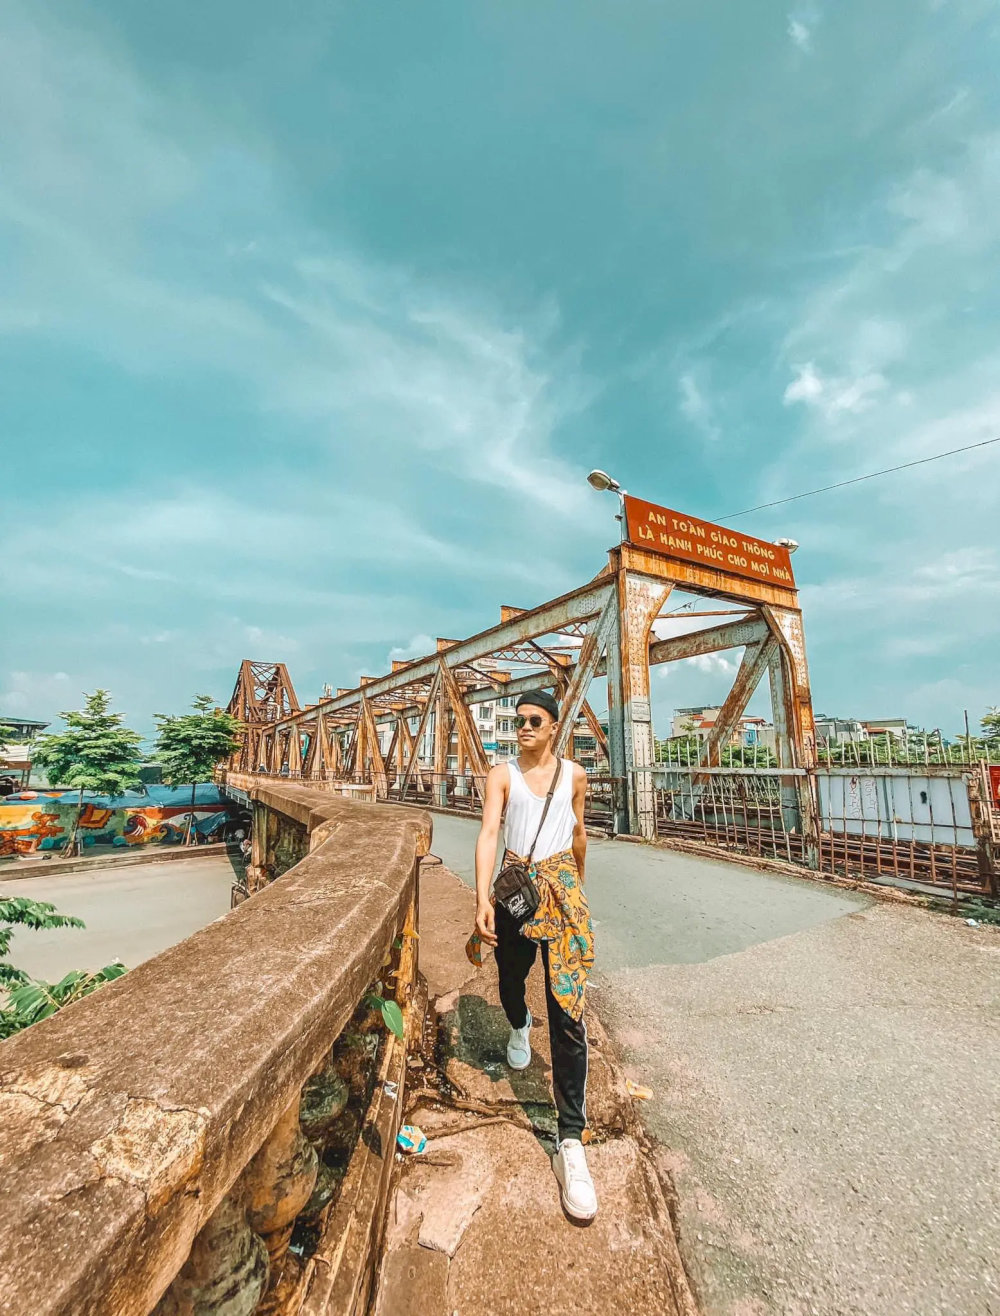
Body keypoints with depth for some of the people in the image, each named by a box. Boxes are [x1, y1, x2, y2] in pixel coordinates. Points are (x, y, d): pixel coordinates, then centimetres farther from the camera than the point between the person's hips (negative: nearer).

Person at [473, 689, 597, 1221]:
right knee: (510, 978, 24)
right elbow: (488, 833, -15)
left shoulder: (574, 775, -1)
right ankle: (519, 1028, 60)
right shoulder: (502, 774, -6)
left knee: (568, 1013, -5)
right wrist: (482, 899, -25)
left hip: (560, 888, -1)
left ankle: (571, 1141, 8)